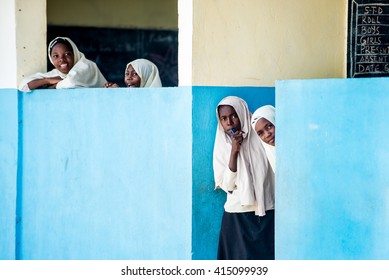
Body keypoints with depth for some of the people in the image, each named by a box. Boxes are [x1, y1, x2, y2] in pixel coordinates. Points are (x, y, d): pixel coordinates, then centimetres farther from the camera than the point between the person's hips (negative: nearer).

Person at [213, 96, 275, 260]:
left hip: (267, 215, -1)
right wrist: (234, 151, -11)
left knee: (268, 257, -7)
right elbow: (227, 185, -4)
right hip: (237, 217, 1)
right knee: (242, 259, -4)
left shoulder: (261, 140, 2)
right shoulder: (222, 147, 5)